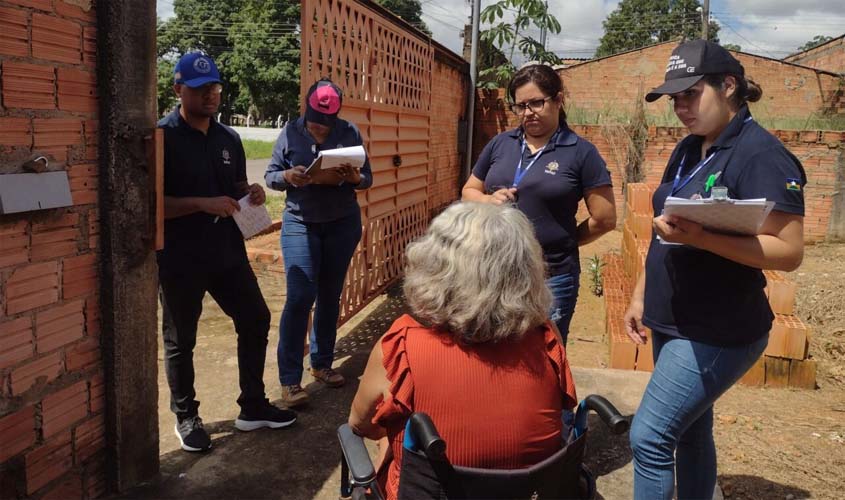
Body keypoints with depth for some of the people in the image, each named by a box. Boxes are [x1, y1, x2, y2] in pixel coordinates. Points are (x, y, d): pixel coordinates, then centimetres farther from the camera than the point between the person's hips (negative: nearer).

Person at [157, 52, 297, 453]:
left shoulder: (229, 138, 9)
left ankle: (253, 408, 26)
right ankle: (186, 417, 27)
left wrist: (251, 193, -4)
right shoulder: (161, 137, -10)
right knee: (180, 340, 7)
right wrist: (203, 204, -26)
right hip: (180, 259, -6)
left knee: (256, 320, 10)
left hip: (227, 252, 6)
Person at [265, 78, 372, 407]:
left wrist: (353, 177, -22)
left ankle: (322, 363, 25)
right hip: (300, 223, -2)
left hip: (342, 225, 2)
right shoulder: (290, 132, -3)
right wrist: (288, 176, -22)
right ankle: (290, 378, -4)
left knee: (330, 296, 10)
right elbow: (270, 176, 0)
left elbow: (367, 179, 1)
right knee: (300, 297, -11)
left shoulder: (350, 132, -2)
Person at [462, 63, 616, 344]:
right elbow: (469, 191, 16)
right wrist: (488, 200, -5)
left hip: (551, 278, -3)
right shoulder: (499, 144, 7)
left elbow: (604, 219, -4)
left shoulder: (581, 152, -4)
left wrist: (561, 242, 2)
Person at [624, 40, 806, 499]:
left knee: (649, 436, -8)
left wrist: (700, 237, -31)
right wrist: (640, 297, 14)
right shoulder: (687, 150, 10)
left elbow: (789, 252, -21)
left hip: (718, 333, -8)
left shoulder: (762, 154, -15)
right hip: (673, 323, 8)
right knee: (689, 431, 17)